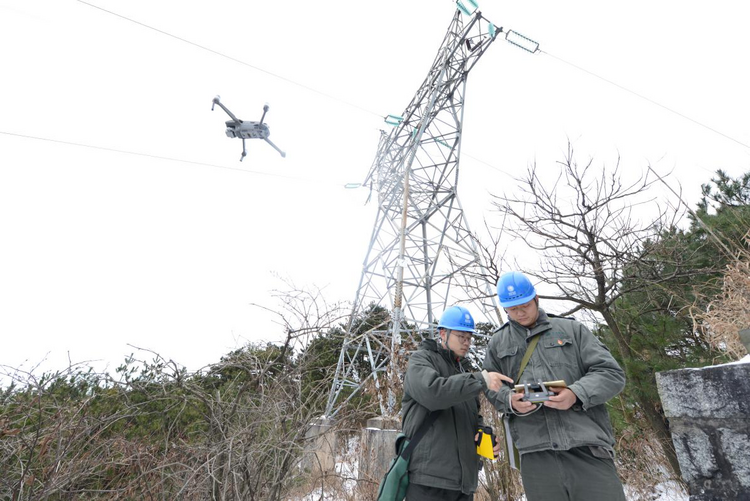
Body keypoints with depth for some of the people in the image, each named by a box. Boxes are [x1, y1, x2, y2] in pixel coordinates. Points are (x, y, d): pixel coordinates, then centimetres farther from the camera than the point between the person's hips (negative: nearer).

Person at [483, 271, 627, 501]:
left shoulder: (571, 329, 10)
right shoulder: (497, 343, 14)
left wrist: (577, 393, -14)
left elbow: (612, 374, 5)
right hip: (535, 453, 1)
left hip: (587, 446, 0)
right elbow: (491, 388, 14)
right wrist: (510, 401, -10)